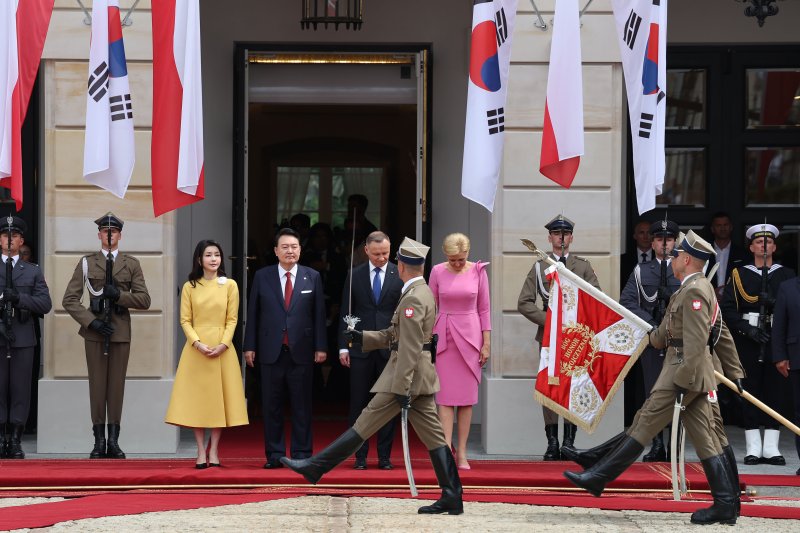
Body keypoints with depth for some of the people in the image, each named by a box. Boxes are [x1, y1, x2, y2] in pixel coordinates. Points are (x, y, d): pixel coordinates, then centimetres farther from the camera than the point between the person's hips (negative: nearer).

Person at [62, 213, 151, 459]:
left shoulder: (131, 264, 10)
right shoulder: (87, 263, 7)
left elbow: (144, 300, 4)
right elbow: (69, 299, 2)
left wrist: (119, 295, -11)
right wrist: (91, 321, -9)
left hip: (121, 330, 1)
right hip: (95, 330, -1)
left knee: (117, 385, 0)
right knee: (97, 385, -1)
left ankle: (113, 441, 4)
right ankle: (99, 441, 2)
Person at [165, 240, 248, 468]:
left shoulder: (230, 285, 3)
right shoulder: (189, 287, 4)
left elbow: (232, 320, 1)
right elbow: (185, 320, 1)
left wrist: (223, 344, -13)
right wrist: (198, 343, -14)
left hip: (223, 348, 0)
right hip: (196, 348, 0)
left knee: (219, 397, 1)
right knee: (197, 398, -1)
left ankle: (214, 451, 9)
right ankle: (201, 452, 4)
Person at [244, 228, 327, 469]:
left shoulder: (312, 277, 5)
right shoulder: (262, 277, 5)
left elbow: (319, 314, 4)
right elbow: (253, 313, 6)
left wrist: (321, 346, -1)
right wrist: (250, 346, 1)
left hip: (301, 351, 0)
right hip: (271, 351, 0)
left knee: (302, 406, 3)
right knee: (271, 406, 4)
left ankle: (302, 454, 9)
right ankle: (274, 455, 10)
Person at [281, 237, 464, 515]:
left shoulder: (413, 298, -16)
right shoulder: (423, 292, 16)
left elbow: (409, 348, -21)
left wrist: (402, 389, -23)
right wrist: (363, 338, 14)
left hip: (408, 376, -10)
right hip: (423, 378, 10)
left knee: (364, 426, -3)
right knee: (433, 437, 6)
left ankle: (316, 467, 4)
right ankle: (451, 498, 4)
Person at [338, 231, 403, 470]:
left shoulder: (400, 275, 1)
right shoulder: (355, 275, 5)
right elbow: (346, 313, 7)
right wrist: (343, 346, 1)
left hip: (391, 348, -1)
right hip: (361, 349, 1)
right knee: (359, 403, 3)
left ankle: (384, 456, 11)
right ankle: (360, 455, 10)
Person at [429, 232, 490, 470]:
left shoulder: (478, 271, 0)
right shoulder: (438, 272, 0)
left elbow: (484, 309, 4)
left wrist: (486, 343, 1)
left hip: (470, 336, 0)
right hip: (444, 336, 0)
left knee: (467, 397, 2)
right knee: (445, 396, -5)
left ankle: (462, 453, 6)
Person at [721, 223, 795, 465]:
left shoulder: (786, 275, 12)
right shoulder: (739, 274, 8)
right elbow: (727, 308, 1)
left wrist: (775, 302, -13)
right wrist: (747, 328, -12)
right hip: (747, 341, -1)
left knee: (776, 391, -1)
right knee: (750, 392, -2)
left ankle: (771, 447, 4)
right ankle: (753, 447, 2)